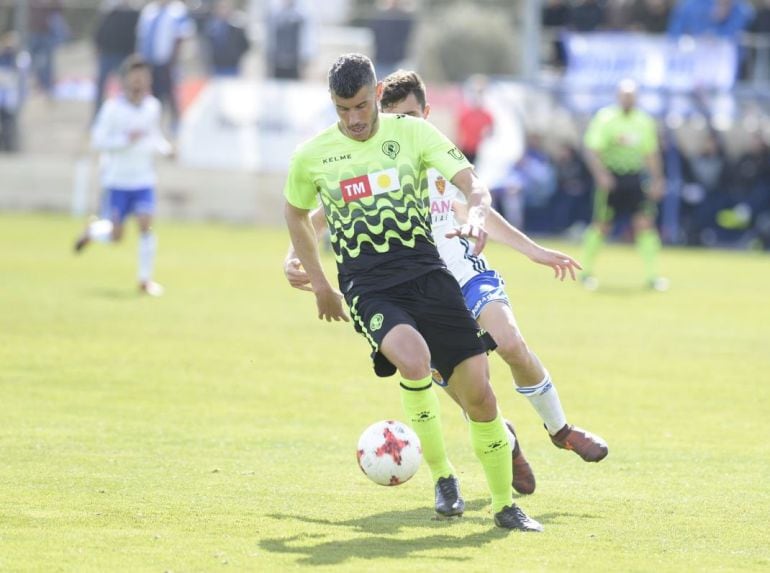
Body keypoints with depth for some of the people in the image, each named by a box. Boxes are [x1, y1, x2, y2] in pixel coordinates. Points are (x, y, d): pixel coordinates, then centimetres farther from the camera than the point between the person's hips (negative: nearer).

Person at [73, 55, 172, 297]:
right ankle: (93, 230, 33)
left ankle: (145, 279, -3)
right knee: (115, 235, -2)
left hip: (144, 178, 3)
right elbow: (97, 141, -13)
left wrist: (164, 147, -3)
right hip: (118, 178, -3)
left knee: (146, 224, -12)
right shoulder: (113, 107, -11)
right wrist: (126, 139, -25)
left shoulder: (152, 106, 3)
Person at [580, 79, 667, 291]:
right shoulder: (605, 118, -5)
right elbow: (591, 150, -11)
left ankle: (653, 275, -3)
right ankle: (587, 271, 13)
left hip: (636, 179, 4)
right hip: (611, 177, -4)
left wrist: (657, 180, 11)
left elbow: (651, 154, 18)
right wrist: (601, 175, -23)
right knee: (601, 226, -2)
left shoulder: (644, 122, 10)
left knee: (644, 224, -6)